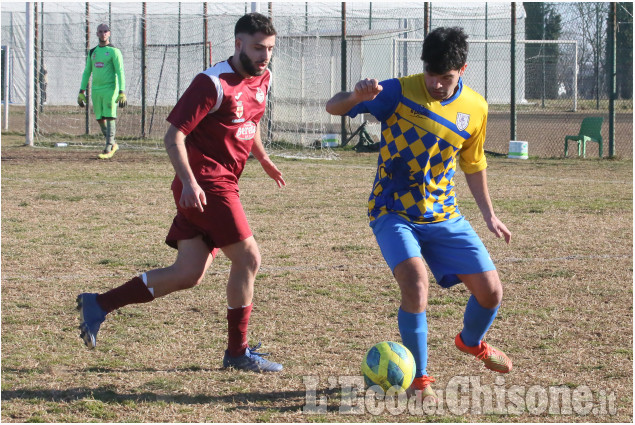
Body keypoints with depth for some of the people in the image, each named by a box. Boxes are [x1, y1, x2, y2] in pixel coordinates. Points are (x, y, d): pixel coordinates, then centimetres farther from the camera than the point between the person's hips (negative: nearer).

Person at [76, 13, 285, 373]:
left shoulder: (263, 78, 12)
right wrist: (189, 181, -28)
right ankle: (239, 352, 2)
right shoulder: (213, 84, -15)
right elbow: (174, 136, -18)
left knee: (189, 275, 5)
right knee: (248, 258, -9)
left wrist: (263, 158, 28)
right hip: (206, 186, -9)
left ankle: (99, 305, 11)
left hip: (224, 184, 9)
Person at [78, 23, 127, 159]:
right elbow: (87, 72, 20)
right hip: (96, 90, 6)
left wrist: (122, 92, -17)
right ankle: (112, 144, 23)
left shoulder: (114, 51, -3)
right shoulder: (92, 52, 15)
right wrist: (81, 92, 15)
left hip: (110, 88, -6)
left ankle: (108, 149, -11)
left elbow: (120, 72, -9)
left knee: (109, 117, -11)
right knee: (100, 119, 7)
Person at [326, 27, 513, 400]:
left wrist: (489, 215, 16)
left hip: (445, 215, 4)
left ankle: (472, 342, 39)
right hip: (394, 213, -4)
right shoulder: (399, 93, -14)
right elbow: (333, 108, -15)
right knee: (416, 283, -29)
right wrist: (356, 97, -37)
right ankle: (419, 378, -10)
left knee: (491, 291, 2)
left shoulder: (475, 109, 0)